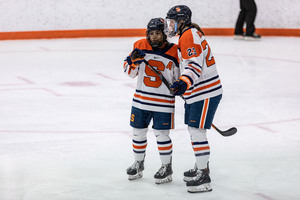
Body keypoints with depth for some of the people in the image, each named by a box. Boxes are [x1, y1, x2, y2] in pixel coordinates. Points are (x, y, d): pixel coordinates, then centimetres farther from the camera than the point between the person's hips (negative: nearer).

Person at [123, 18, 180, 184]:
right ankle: (139, 163, 31)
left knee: (161, 134, -2)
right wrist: (133, 60, -14)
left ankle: (167, 167, 14)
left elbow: (179, 76, 4)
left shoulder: (174, 52, -6)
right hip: (141, 100, 4)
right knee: (138, 132, 12)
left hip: (163, 102, -3)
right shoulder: (140, 46, 0)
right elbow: (130, 71, 4)